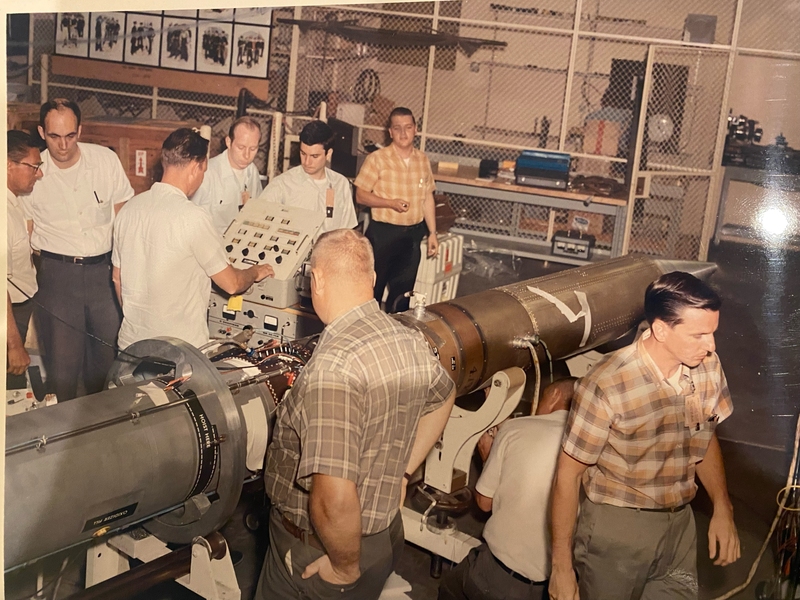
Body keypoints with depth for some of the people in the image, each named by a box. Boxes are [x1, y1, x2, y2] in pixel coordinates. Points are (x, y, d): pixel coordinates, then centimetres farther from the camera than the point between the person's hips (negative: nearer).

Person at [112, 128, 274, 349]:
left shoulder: (129, 209, 2)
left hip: (131, 343, 7)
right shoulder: (192, 217, -18)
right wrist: (255, 273, 11)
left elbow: (117, 278, 13)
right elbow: (231, 283, -10)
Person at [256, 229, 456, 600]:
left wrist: (345, 567, -19)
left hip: (317, 552, -7)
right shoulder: (412, 343, -6)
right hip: (386, 536, 7)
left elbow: (334, 500, -37)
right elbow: (444, 397, 16)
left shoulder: (332, 367, -32)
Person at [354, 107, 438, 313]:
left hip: (412, 234, 4)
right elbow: (360, 195, -11)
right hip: (383, 232, -4)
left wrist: (432, 232, 8)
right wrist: (391, 203, -23)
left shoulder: (423, 160, 5)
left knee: (403, 290, 13)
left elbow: (428, 198, 11)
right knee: (373, 288, 4)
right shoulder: (377, 159, -10)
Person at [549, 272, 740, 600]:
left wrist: (722, 508, 0)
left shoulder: (708, 367, -8)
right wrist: (561, 566, -13)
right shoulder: (607, 385, -25)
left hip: (680, 524, 5)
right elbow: (568, 474, -16)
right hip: (616, 527, -4)